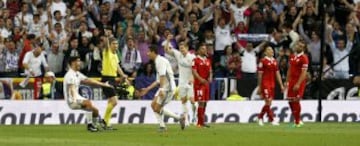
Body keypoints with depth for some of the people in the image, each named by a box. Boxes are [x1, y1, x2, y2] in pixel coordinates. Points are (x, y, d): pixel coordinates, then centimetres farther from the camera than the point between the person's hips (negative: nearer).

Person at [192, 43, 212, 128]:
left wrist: (210, 78, -4)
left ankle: (200, 122, 15)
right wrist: (201, 79, -27)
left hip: (206, 83, 7)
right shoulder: (196, 60, -5)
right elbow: (194, 72, -13)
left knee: (204, 102, 8)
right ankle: (201, 122, -12)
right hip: (199, 83, -7)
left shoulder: (208, 61, 15)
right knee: (201, 102, -12)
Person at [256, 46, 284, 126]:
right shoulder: (263, 61, -6)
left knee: (269, 103, 9)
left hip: (272, 84, 7)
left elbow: (277, 74, 15)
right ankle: (272, 120, -9)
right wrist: (259, 87, -5)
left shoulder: (275, 61, 12)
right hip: (265, 84, -7)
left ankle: (260, 117, 26)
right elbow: (260, 75, -5)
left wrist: (281, 85, 10)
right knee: (268, 102, -11)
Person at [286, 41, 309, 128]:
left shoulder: (304, 58, -11)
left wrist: (298, 84, -22)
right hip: (292, 80, 7)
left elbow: (304, 72, -16)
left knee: (296, 101, -8)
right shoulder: (292, 56, 13)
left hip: (299, 82, -7)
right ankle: (296, 120, 18)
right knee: (290, 101, 6)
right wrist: (287, 81, 15)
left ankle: (297, 122, 1)